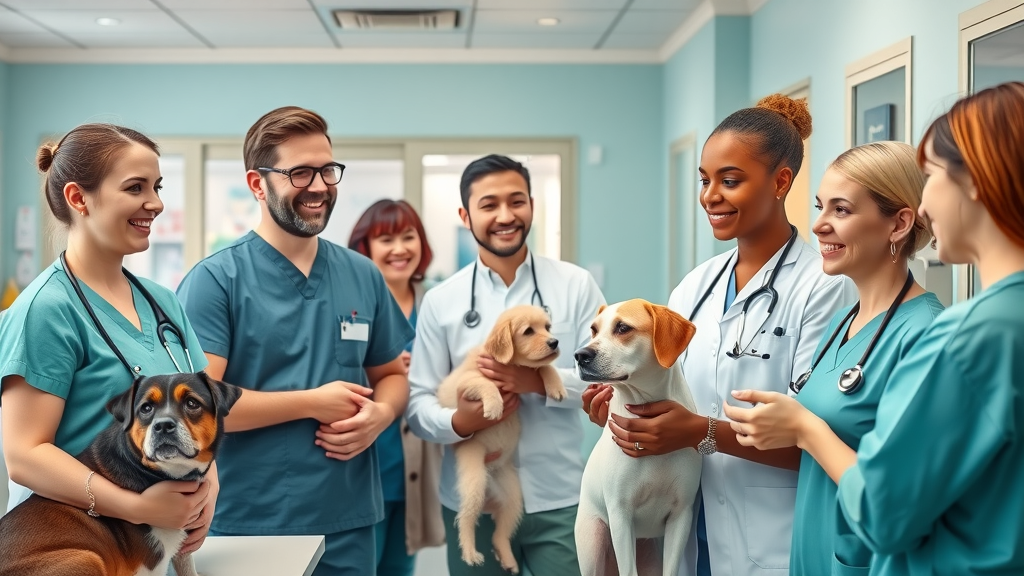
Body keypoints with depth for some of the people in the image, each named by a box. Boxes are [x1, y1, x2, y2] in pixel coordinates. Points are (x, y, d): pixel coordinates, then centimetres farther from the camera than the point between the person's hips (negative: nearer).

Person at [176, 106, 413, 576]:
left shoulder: (363, 276, 7)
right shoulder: (215, 280, -8)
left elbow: (392, 374, 16)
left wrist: (379, 414, -6)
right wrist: (314, 403, -14)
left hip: (349, 523, 5)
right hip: (245, 527, -4)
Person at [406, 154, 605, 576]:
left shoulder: (576, 285, 0)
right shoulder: (440, 301, 1)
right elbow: (418, 403, -1)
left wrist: (541, 381, -18)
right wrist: (460, 422, -21)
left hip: (559, 500, 0)